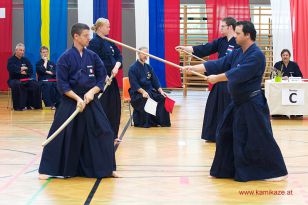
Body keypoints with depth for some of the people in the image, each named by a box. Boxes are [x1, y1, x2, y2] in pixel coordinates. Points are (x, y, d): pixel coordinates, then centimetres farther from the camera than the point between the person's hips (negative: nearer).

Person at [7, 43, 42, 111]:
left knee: (35, 84, -21)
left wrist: (25, 72, -15)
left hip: (26, 79, 5)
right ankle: (19, 106, -32)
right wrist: (21, 69, -8)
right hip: (14, 79, -5)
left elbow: (31, 71, 4)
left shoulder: (25, 60, 16)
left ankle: (31, 104, -15)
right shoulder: (11, 60, 2)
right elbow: (12, 70, -17)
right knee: (17, 85, -38)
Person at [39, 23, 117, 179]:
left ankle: (106, 168, 15)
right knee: (61, 136, -5)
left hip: (91, 101, 4)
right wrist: (77, 98, -16)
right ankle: (47, 170, 6)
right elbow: (62, 84, -8)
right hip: (70, 102, -4)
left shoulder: (92, 56, 4)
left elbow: (102, 78, 6)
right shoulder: (66, 57, -7)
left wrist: (92, 92, -10)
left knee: (103, 133, 1)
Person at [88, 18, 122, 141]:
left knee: (114, 107, 11)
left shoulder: (109, 42, 15)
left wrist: (116, 67, -10)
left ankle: (112, 135, 20)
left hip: (111, 78, 9)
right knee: (103, 108, -8)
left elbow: (118, 56, 10)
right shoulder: (94, 42, -10)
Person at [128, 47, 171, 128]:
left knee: (162, 98, -17)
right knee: (144, 100, -36)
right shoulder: (133, 68, -6)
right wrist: (143, 92, -28)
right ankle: (144, 123, -23)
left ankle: (162, 121, -12)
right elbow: (134, 84, -14)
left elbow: (155, 81, 11)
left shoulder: (149, 67, 13)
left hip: (149, 91, 6)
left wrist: (161, 91, -5)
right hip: (137, 93, -6)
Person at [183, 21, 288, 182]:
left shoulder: (256, 56, -19)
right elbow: (218, 65, 7)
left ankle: (276, 171, 4)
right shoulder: (237, 53, 9)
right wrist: (194, 68, 1)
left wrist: (216, 78, -19)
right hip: (237, 103, 9)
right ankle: (226, 169, 26)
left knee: (259, 140, -8)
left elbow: (238, 74, -26)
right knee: (226, 134, 14)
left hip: (252, 105, -9)